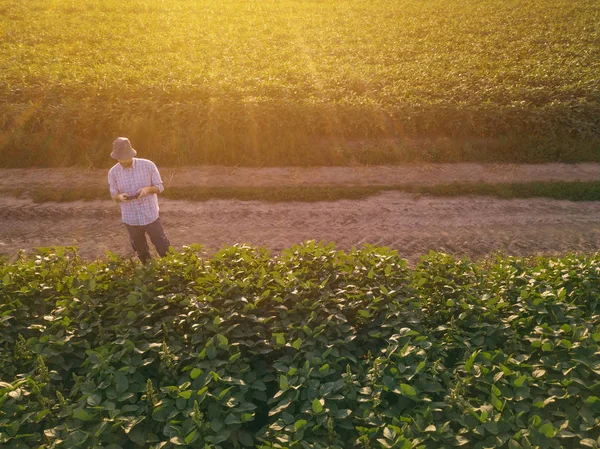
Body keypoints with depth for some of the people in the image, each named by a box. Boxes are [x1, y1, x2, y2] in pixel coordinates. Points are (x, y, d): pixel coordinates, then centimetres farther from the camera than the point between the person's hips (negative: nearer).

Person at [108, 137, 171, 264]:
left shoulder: (148, 165, -13)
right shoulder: (113, 172, -7)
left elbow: (160, 187, -5)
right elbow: (113, 194, 3)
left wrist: (148, 189, -27)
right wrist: (119, 196, -21)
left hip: (151, 216, -2)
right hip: (130, 219, 3)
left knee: (163, 247, 7)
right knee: (141, 250, 20)